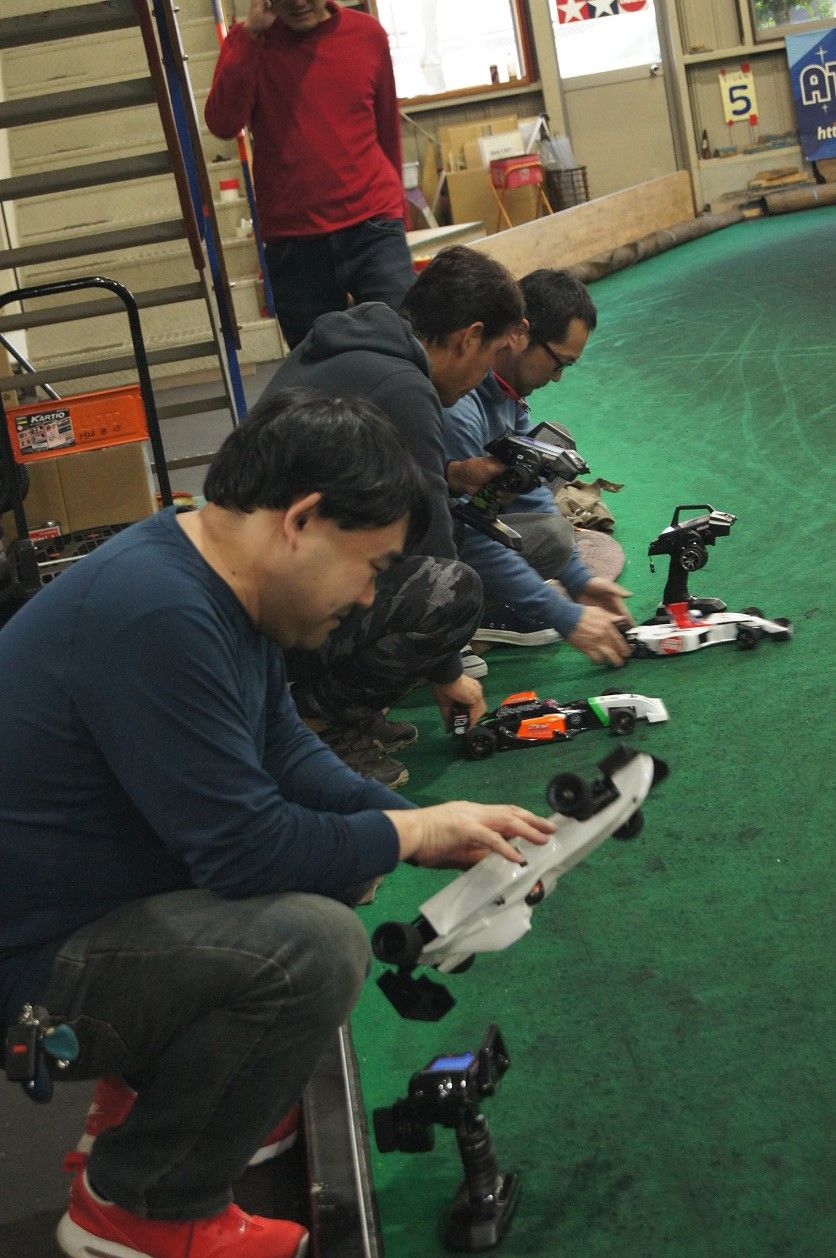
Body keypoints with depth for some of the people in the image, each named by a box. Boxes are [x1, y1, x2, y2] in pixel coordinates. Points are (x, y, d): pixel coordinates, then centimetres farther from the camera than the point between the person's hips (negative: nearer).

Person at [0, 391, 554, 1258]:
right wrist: (414, 832, -12)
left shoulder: (211, 581, 2)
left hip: (108, 902, 10)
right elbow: (245, 850, -27)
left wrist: (439, 829, 0)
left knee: (340, 838, 12)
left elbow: (291, 758, 11)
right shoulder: (155, 613, -30)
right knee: (312, 947, -28)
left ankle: (164, 1084, 16)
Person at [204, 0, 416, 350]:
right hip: (292, 242, 0)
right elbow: (222, 124, -15)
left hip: (373, 229, 0)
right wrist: (250, 33, -16)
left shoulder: (367, 33, 7)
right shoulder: (248, 42, 3)